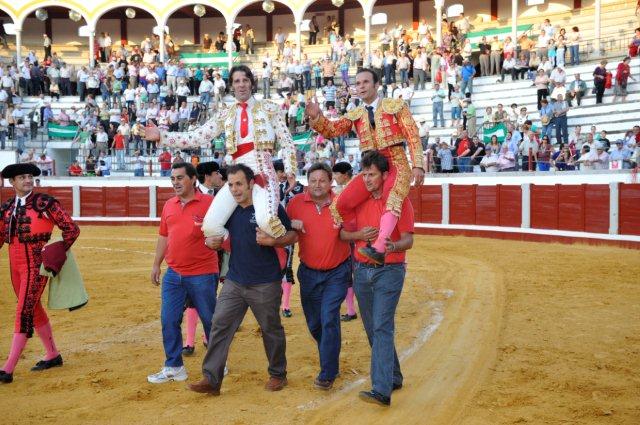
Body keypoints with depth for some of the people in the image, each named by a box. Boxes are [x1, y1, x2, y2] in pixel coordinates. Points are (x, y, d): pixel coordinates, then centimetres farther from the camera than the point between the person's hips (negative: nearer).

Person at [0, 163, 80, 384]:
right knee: (34, 310, 16)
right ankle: (53, 355, 31)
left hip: (36, 266, -7)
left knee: (24, 313, -8)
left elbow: (72, 229, -6)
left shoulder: (45, 203, -7)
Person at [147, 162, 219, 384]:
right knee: (168, 321, 6)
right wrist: (156, 264, 18)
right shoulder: (169, 205, 10)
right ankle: (173, 367, 19)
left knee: (209, 320, 8)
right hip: (173, 274, 5)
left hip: (202, 275, -5)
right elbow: (164, 236, 17)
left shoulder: (208, 203, -8)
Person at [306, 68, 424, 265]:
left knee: (392, 199, -35)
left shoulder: (396, 105, 4)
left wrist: (417, 165, -11)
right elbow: (332, 130, 4)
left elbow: (413, 136, -1)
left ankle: (379, 248, -46)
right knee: (340, 204, -12)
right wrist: (316, 118, -15)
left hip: (397, 164, -4)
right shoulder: (354, 114, 15)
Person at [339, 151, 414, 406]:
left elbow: (408, 241, -12)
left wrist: (392, 246, -34)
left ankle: (382, 390, -15)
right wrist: (359, 235, -10)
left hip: (389, 272, -6)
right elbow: (343, 234, 11)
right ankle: (393, 377, 29)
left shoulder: (400, 201, -8)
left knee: (382, 328, -13)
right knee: (372, 328, 12)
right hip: (361, 271, 6)